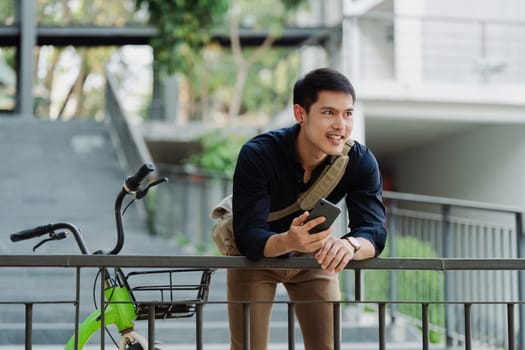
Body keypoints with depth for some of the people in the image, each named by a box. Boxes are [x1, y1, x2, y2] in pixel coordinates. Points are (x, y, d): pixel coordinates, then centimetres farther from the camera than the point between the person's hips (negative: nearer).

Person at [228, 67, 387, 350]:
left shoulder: (361, 162, -24)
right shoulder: (257, 155, -33)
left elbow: (374, 231, -30)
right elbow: (248, 236, -37)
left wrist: (350, 245, -55)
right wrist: (287, 242, -60)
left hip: (315, 259, 3)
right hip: (255, 258, -2)